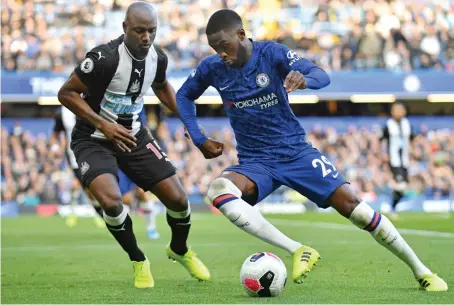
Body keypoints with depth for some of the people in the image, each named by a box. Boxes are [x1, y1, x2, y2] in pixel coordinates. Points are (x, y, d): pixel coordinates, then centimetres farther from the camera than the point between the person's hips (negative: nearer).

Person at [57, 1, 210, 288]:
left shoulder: (158, 58, -7)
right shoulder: (105, 58, -27)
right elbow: (67, 94, -20)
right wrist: (103, 124, -27)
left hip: (134, 135, 5)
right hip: (94, 140, -5)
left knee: (178, 198, -1)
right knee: (111, 201, -30)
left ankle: (180, 250, 32)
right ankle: (139, 261, -2)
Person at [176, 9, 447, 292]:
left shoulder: (271, 53, -12)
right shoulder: (212, 68, -5)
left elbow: (322, 75, -23)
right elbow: (184, 96, 14)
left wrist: (304, 80, -47)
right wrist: (199, 140, 2)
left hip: (296, 152, -1)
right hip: (255, 162, 2)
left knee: (350, 203, -13)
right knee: (219, 189, -32)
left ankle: (421, 271, 4)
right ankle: (297, 251, -28)